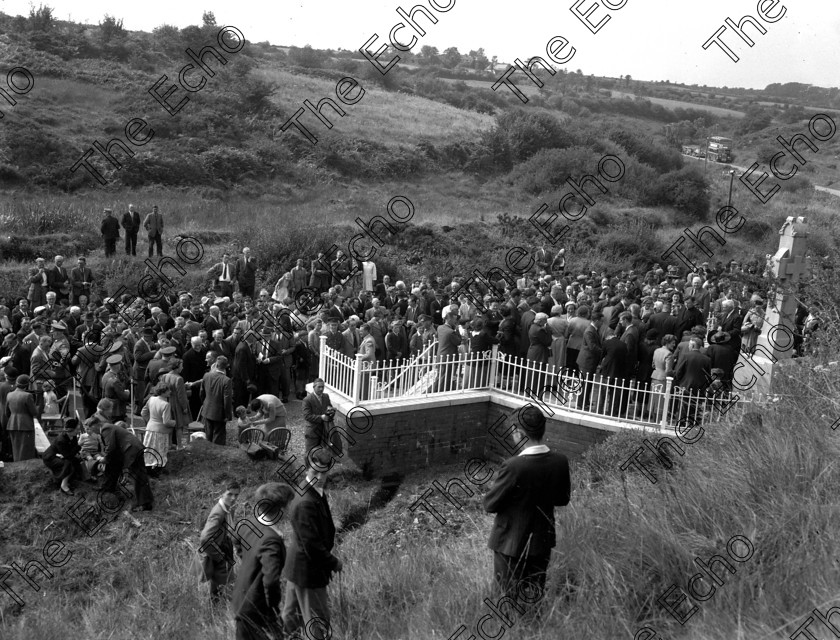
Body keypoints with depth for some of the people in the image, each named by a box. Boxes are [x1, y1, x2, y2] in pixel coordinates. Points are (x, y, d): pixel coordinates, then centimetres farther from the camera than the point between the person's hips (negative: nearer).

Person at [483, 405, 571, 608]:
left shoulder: (513, 466, -29)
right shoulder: (560, 461, -12)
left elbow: (490, 505, -18)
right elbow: (563, 499, 3)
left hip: (511, 543, -5)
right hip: (542, 540, 5)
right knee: (536, 595, 23)